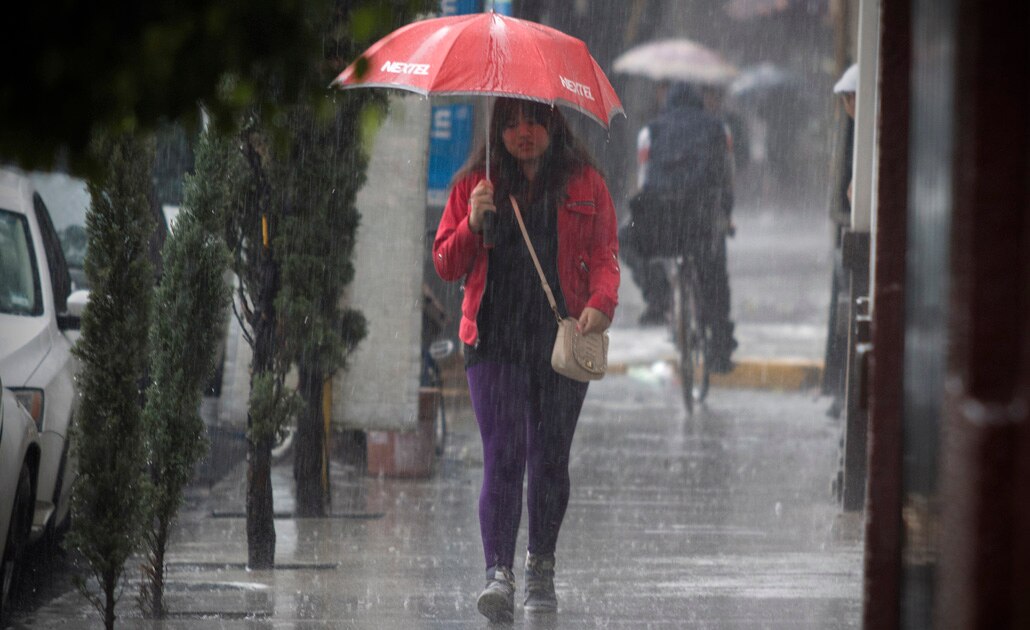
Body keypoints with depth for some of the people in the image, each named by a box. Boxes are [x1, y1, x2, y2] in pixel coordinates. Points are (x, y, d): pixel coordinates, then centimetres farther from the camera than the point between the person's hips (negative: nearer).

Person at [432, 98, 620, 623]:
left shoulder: (584, 183, 9)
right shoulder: (475, 183, 9)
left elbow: (605, 254, 6)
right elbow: (446, 265, 10)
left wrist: (601, 303, -13)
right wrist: (472, 224, -9)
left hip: (563, 339, 1)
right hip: (494, 340, -1)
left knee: (550, 459, 7)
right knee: (503, 456, -13)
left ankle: (542, 569, 24)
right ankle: (499, 574, -20)